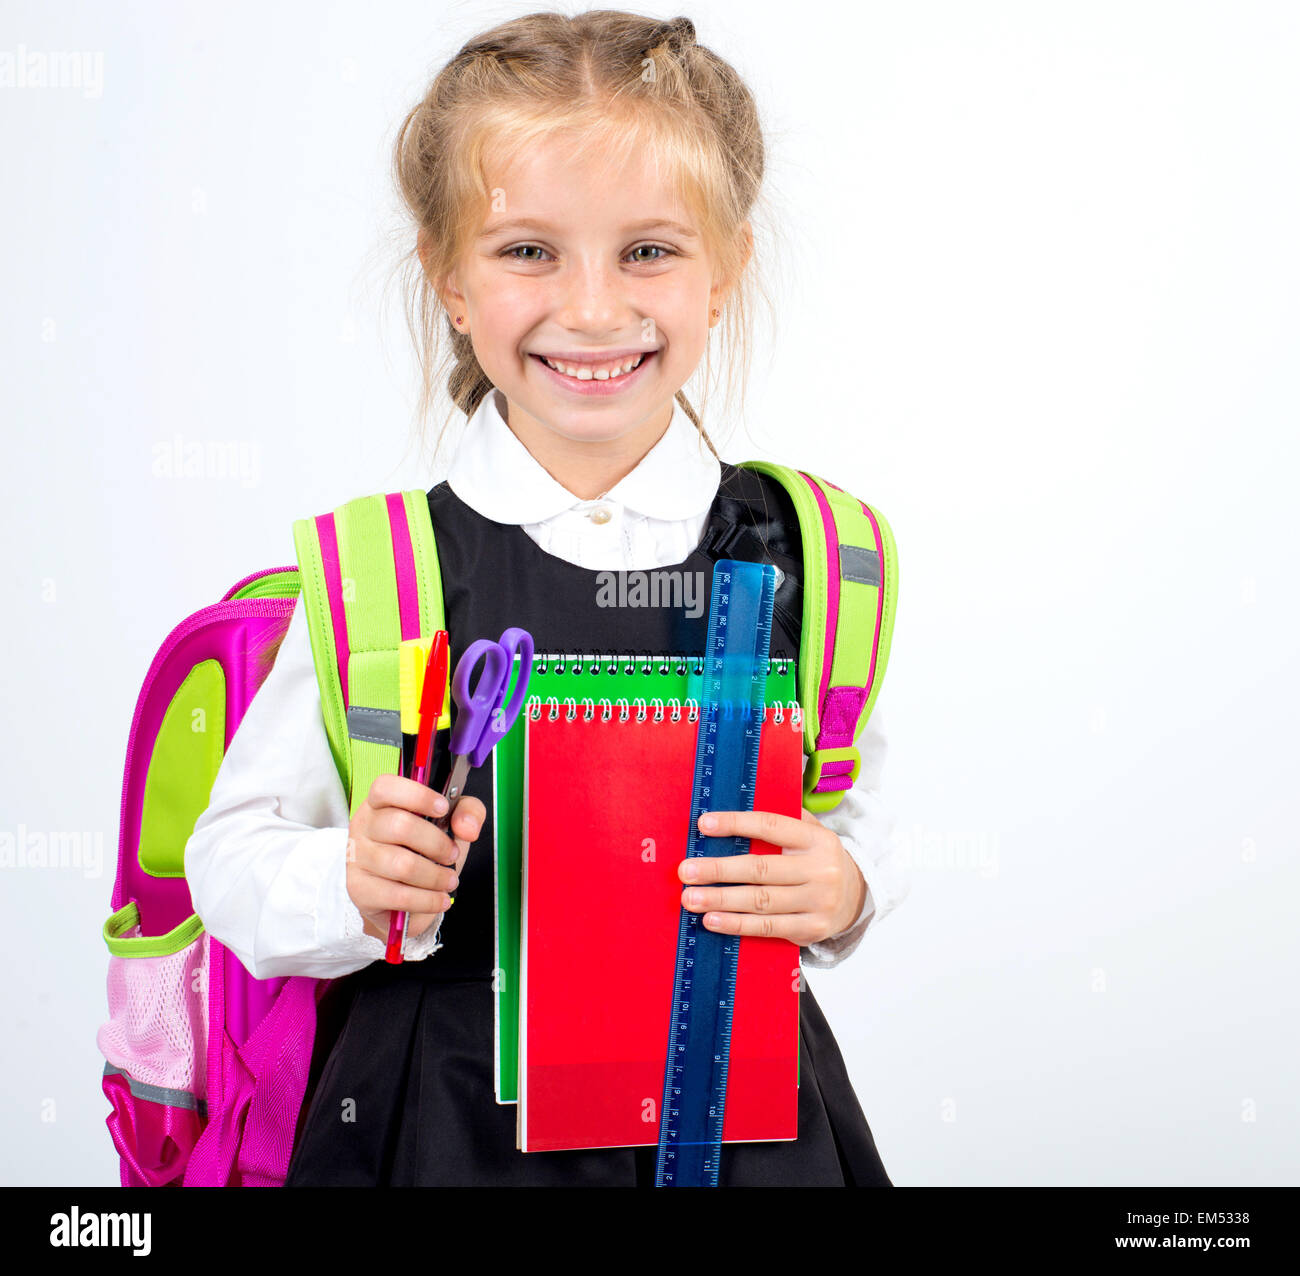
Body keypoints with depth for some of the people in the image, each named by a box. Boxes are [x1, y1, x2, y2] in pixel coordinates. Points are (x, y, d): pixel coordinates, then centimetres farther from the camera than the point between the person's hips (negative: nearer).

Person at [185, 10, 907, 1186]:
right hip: (453, 1119, -1)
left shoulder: (798, 549, -5)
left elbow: (860, 814, 5)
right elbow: (235, 857, -5)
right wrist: (355, 890, -24)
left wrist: (840, 890, -16)